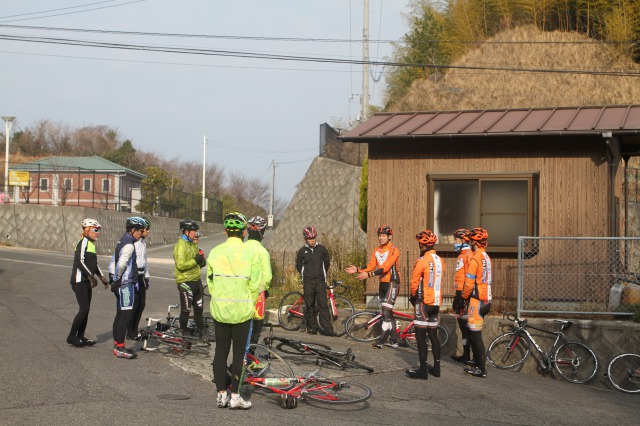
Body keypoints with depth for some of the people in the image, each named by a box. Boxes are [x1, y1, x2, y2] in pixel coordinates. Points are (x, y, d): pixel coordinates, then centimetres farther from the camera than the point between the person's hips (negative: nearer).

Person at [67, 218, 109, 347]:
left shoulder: (91, 244, 16)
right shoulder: (83, 242, -12)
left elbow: (94, 263, 24)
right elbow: (80, 262, -22)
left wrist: (101, 277, 15)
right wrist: (91, 276, -21)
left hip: (86, 282, 9)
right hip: (79, 281, -9)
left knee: (86, 309, 9)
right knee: (84, 309, -12)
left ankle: (80, 337, 15)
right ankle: (71, 337, -5)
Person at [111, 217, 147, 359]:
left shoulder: (122, 242, 16)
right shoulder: (129, 244, -16)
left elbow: (115, 262, 19)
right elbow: (121, 263, -27)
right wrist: (118, 279, -15)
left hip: (121, 284, 10)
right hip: (126, 284, -10)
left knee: (120, 314, 14)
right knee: (126, 315, -7)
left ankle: (117, 345, 21)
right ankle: (120, 348, -5)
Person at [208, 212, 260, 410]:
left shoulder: (215, 252, 0)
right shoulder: (251, 253, -8)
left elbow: (210, 282, 4)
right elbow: (255, 285, -7)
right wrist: (249, 306, 7)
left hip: (219, 310, 2)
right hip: (242, 311, -2)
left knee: (220, 351, 10)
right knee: (238, 353, 5)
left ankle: (221, 394, 14)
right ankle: (235, 395, 7)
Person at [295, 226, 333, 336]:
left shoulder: (322, 249, 4)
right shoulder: (302, 251, 4)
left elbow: (327, 262, 15)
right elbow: (299, 266, 15)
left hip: (320, 281, -1)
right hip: (308, 282, 1)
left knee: (323, 305, -8)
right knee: (310, 306, 4)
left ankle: (327, 328, -11)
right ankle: (312, 327, 12)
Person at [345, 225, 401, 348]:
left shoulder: (393, 250, -13)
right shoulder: (377, 251, 11)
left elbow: (385, 268, -23)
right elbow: (371, 266, 6)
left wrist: (369, 275, -30)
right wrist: (357, 270, -8)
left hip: (392, 282, -8)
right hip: (382, 283, 8)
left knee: (386, 311, -14)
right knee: (388, 313, 11)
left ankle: (382, 339, -13)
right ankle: (394, 340, 17)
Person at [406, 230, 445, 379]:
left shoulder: (422, 261, -15)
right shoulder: (440, 261, 8)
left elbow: (415, 282, -12)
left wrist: (413, 296, 4)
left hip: (423, 301, -8)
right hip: (436, 302, 8)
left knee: (421, 336, -4)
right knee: (433, 335, 14)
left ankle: (423, 370, -5)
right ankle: (436, 367, 18)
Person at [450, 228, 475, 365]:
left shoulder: (468, 255, -13)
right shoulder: (462, 255, 18)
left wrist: (464, 296, -21)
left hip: (465, 294, -10)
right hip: (460, 293, 10)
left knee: (465, 324, -7)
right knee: (462, 324, 12)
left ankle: (467, 356, -5)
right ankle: (465, 355, 18)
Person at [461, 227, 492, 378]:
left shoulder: (475, 259, -16)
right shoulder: (487, 257, 12)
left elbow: (469, 283, -18)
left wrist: (464, 296, -1)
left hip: (477, 299, -9)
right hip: (486, 299, 9)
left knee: (475, 334, -4)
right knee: (474, 333, 17)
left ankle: (481, 369, -1)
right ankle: (478, 364, 23)